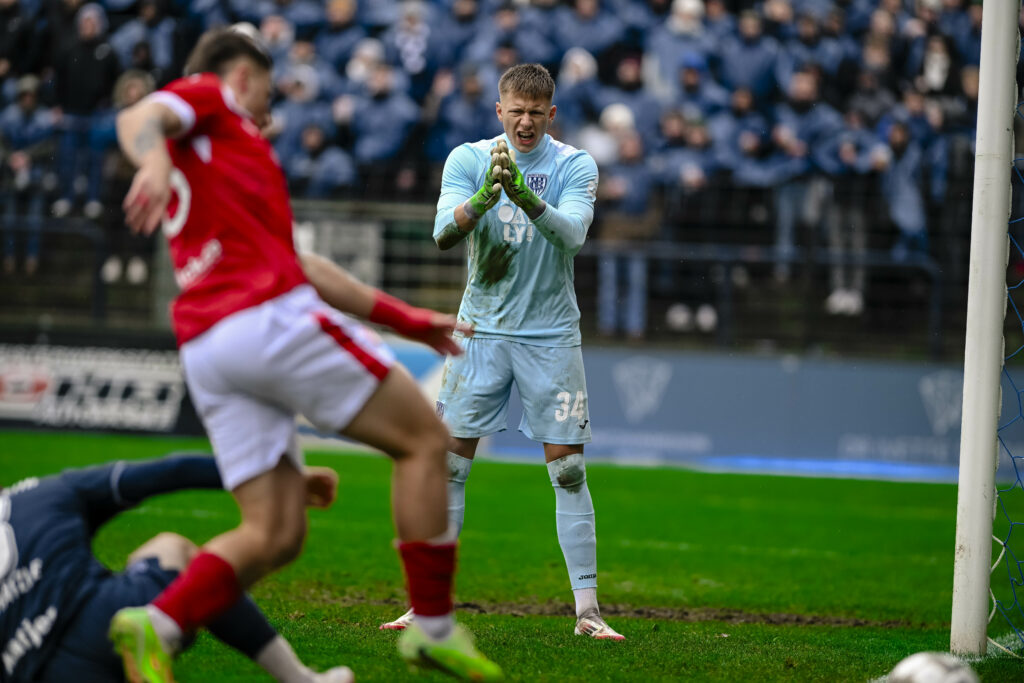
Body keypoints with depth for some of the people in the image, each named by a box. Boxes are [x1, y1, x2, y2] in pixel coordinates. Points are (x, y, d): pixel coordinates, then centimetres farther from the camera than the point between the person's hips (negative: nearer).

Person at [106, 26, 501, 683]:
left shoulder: (212, 153, 33)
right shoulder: (209, 97, 10)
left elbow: (298, 264, 34)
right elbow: (138, 117, -13)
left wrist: (403, 317, 34)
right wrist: (155, 161, -36)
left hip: (205, 351, 9)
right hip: (270, 317, -9)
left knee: (275, 535, 3)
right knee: (425, 439, 3)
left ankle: (156, 625, -17)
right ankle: (433, 626, 1)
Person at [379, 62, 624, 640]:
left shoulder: (575, 166, -4)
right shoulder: (468, 159, -1)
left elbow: (572, 234, -22)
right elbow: (444, 234, -16)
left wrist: (525, 196, -39)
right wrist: (483, 197, -35)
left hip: (552, 334, -1)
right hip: (483, 328, 1)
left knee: (569, 471, -4)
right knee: (449, 465, -1)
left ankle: (587, 608, 0)